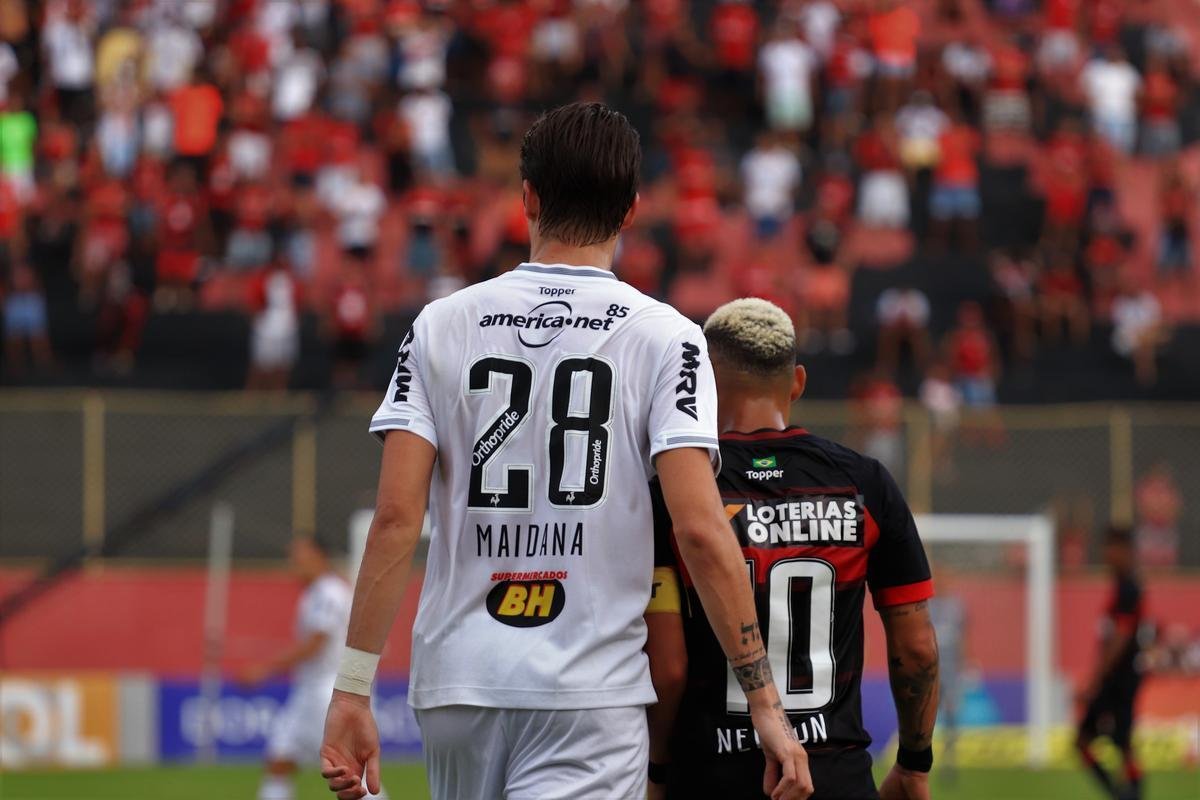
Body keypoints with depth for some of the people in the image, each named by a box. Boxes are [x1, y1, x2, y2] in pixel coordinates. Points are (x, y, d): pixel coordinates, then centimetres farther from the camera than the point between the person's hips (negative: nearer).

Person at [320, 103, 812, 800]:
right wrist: (765, 702, -8)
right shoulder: (663, 336, -2)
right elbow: (701, 530, -11)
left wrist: (353, 691, -3)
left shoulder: (442, 325, 5)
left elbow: (396, 515, -3)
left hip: (455, 687, 3)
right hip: (592, 693, -3)